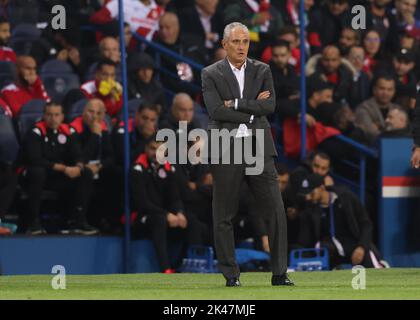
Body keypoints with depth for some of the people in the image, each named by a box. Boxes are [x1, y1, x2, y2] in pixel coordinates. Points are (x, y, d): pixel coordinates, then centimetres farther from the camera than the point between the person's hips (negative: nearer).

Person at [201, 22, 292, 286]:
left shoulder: (262, 71, 9)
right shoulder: (211, 74, 2)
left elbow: (270, 106, -4)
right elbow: (216, 111, -11)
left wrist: (236, 104, -10)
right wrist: (252, 113, -9)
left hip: (258, 148, 2)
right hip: (226, 151, -2)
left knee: (276, 211, -5)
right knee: (224, 217, 2)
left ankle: (280, 273, 0)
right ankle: (231, 274, 11)